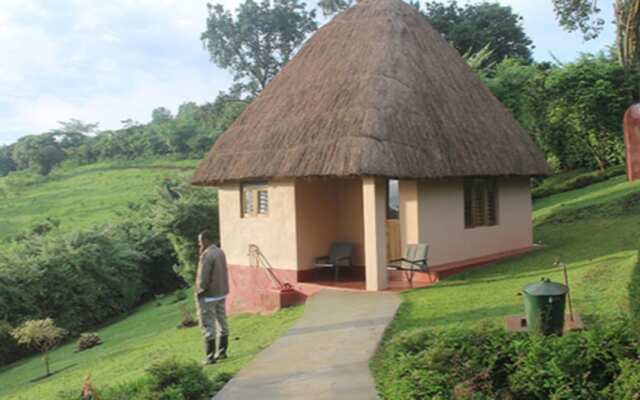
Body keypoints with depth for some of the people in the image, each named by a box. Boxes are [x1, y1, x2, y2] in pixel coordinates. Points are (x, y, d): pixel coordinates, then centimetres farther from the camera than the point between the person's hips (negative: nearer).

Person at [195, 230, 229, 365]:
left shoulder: (207, 255, -20)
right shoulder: (220, 252, 6)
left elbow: (203, 279, -24)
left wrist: (199, 292, -5)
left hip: (208, 296, -8)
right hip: (221, 293, 9)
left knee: (208, 326, -1)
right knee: (222, 322, 14)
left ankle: (210, 356, 2)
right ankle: (222, 352, 24)